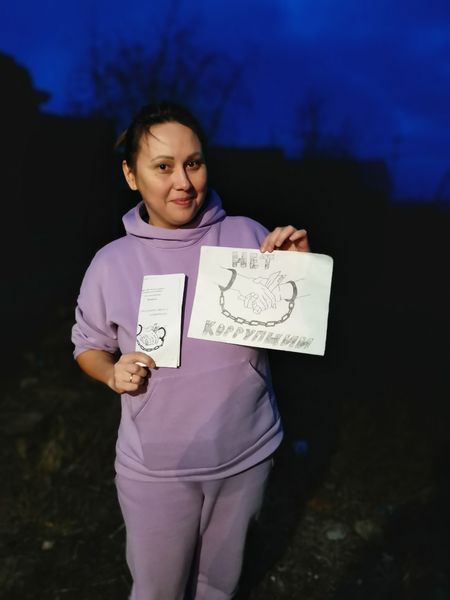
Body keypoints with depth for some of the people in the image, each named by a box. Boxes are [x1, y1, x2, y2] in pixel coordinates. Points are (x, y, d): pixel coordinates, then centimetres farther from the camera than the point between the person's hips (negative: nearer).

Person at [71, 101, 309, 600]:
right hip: (156, 468, -1)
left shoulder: (248, 237, -10)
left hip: (247, 455, 1)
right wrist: (113, 373, -15)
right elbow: (88, 346, 5)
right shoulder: (111, 264, -9)